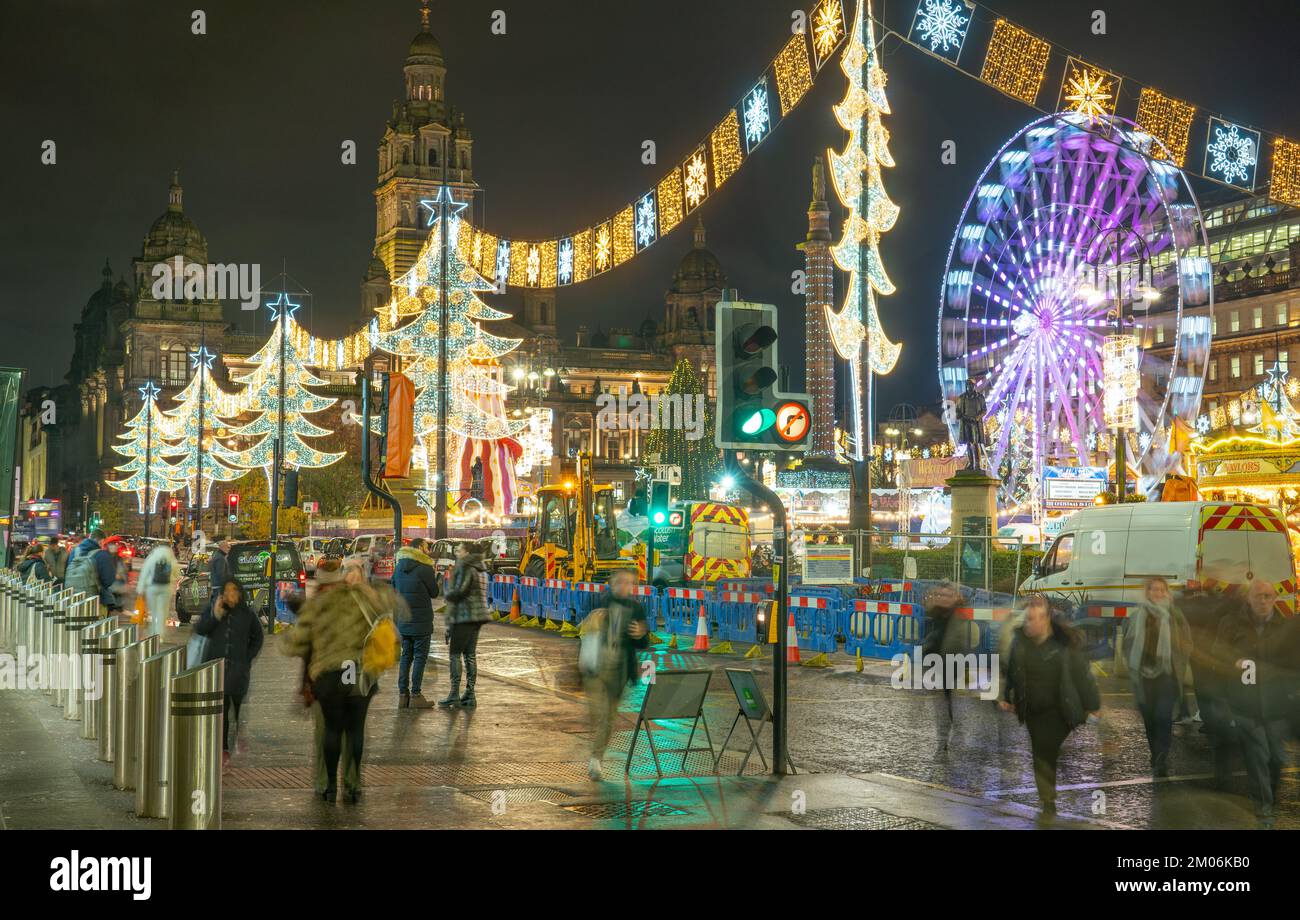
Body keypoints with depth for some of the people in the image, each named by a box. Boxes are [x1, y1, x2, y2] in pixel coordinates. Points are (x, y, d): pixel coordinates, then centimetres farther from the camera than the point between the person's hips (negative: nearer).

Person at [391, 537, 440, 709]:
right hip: (420, 621, -6)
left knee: (406, 656, 12)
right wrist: (435, 577, 13)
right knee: (420, 657, -1)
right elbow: (434, 592, -2)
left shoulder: (399, 567, 9)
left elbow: (394, 589, 17)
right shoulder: (425, 569, -12)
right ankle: (415, 696, -3)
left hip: (403, 621, 6)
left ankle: (403, 695, 10)